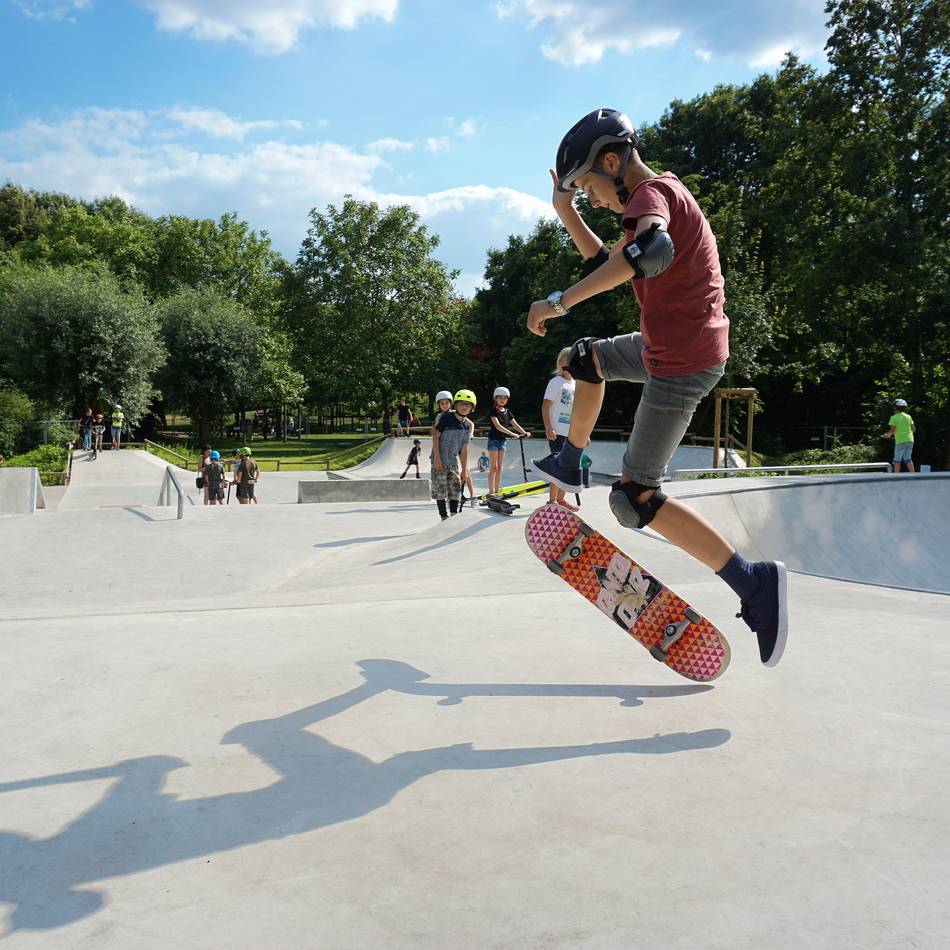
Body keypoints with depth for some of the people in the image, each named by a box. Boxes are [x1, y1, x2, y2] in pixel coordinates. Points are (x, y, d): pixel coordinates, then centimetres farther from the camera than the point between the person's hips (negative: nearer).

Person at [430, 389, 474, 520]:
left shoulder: (468, 425, 4)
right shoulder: (446, 417, -11)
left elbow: (464, 449, 8)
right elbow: (435, 436, -11)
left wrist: (464, 469, 9)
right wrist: (437, 456, -17)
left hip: (454, 460, 5)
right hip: (440, 460, -5)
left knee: (455, 489, 5)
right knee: (440, 489, -3)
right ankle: (444, 517, 3)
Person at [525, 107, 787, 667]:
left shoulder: (651, 192, -14)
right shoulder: (662, 195, 18)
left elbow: (653, 250, -39)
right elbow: (610, 266, 25)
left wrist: (559, 302, -38)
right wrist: (567, 214, 16)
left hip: (682, 363, -10)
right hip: (670, 345, 10)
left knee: (634, 500, -10)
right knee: (587, 358, 29)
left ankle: (754, 582, -12)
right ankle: (570, 465, 40)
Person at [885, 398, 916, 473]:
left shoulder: (894, 417, -6)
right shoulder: (908, 416, 10)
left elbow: (892, 430, -12)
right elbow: (914, 429, 10)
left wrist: (887, 435, 7)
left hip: (900, 441, -5)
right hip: (910, 440, 5)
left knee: (897, 460, 2)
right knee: (908, 459, 11)